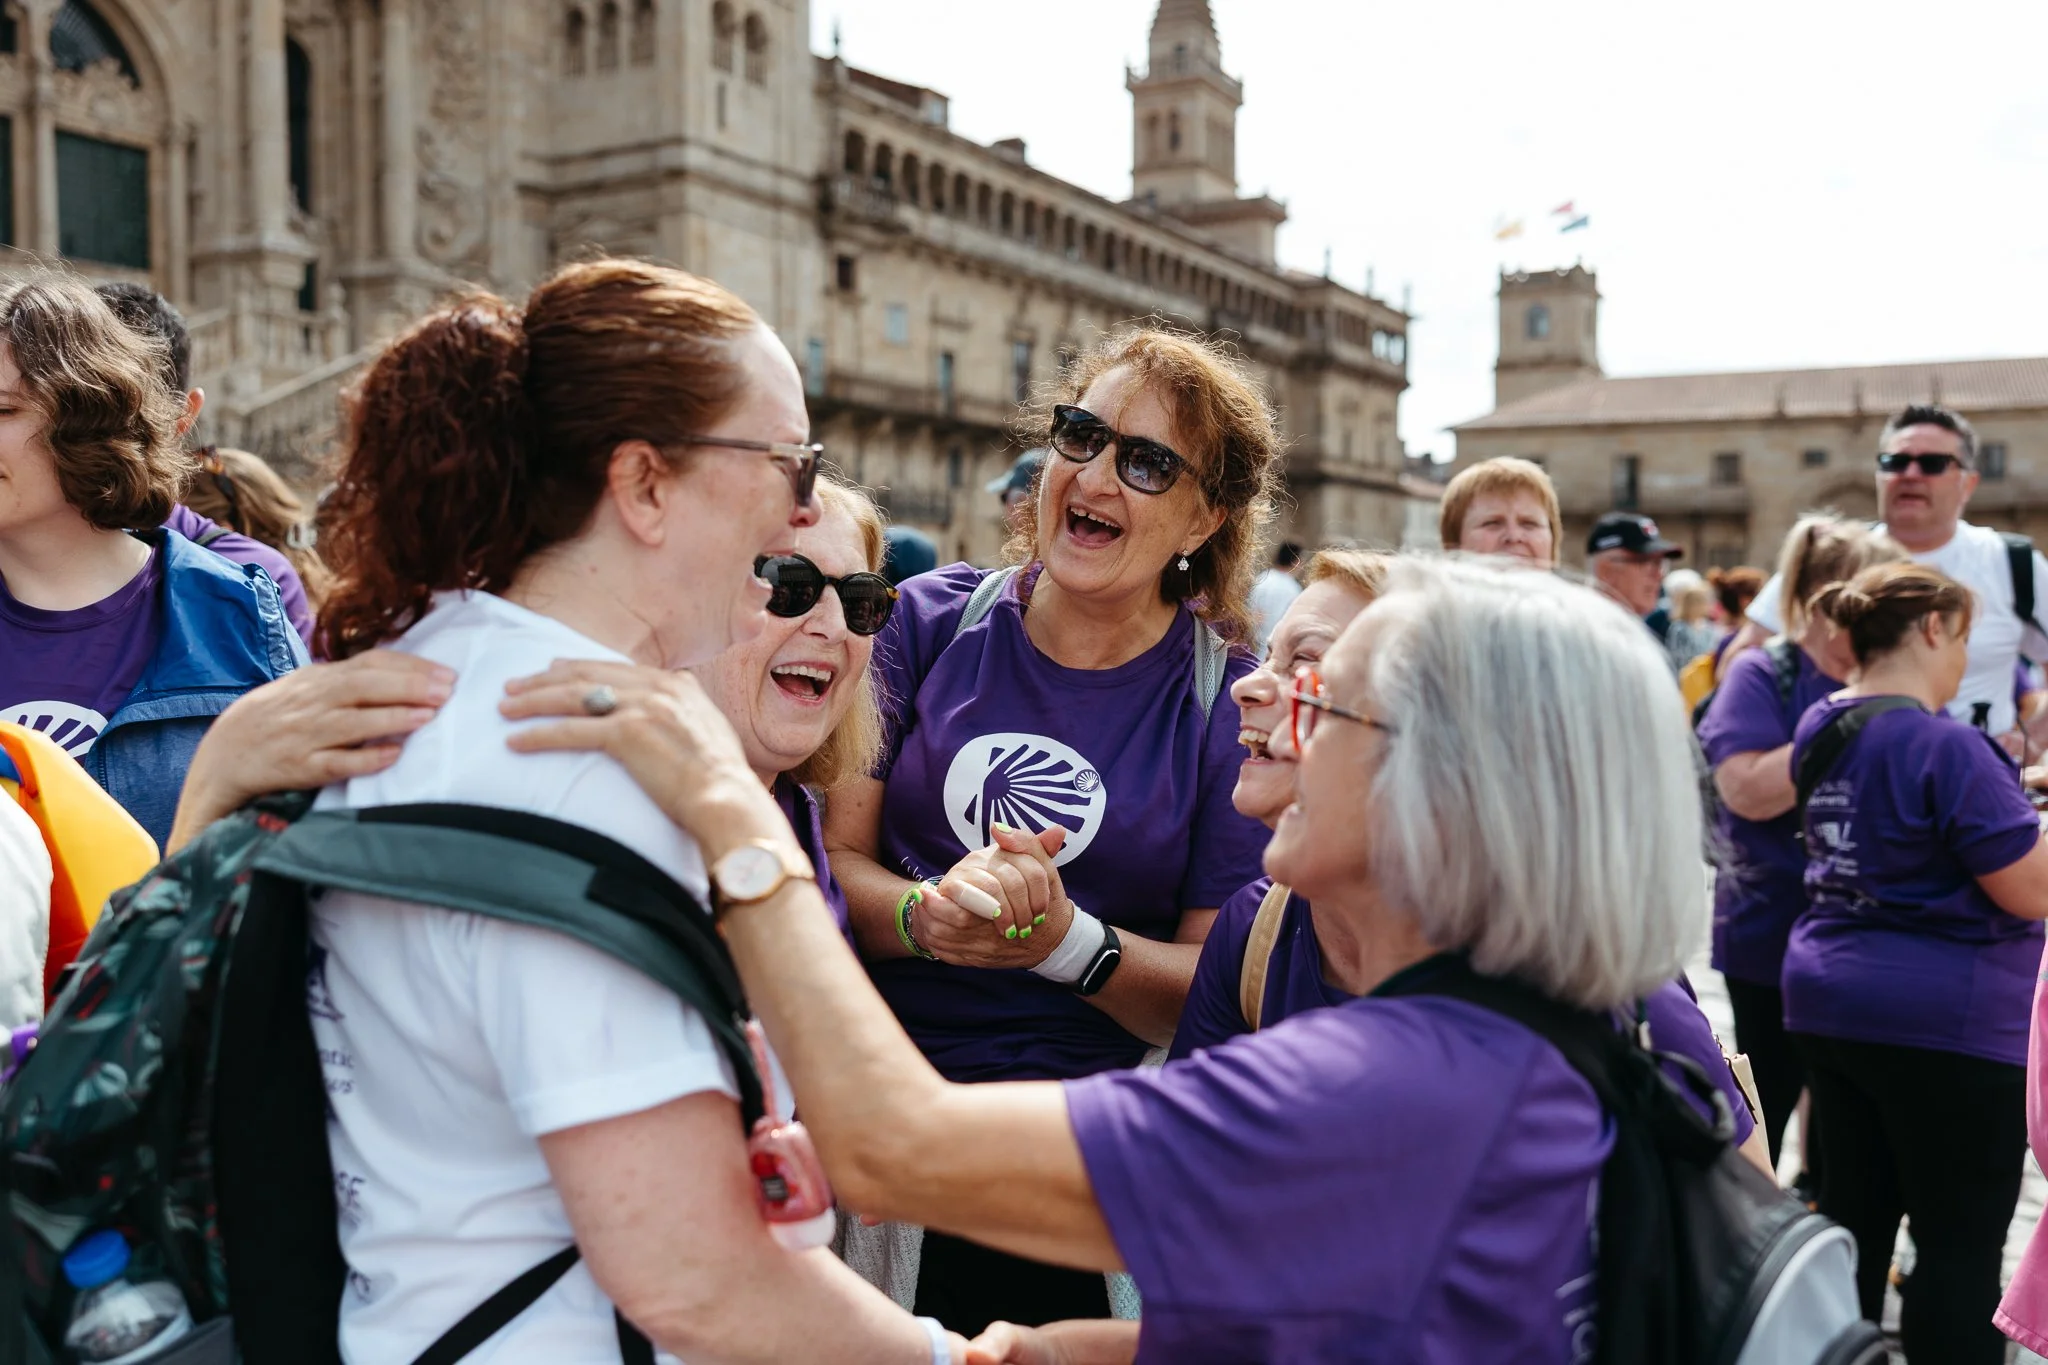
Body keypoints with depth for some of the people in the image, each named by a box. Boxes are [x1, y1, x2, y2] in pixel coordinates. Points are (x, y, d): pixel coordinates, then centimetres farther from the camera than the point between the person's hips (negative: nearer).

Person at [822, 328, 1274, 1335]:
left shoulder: (1230, 707, -7)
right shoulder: (931, 622, -2)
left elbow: (1216, 992, -7)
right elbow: (836, 855, -3)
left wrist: (1065, 941, -23)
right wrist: (926, 914, -22)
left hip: (1075, 1124, -1)